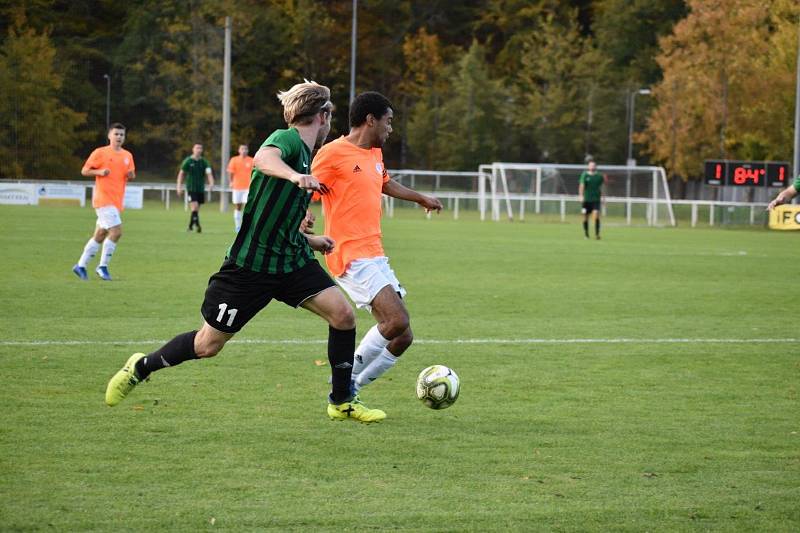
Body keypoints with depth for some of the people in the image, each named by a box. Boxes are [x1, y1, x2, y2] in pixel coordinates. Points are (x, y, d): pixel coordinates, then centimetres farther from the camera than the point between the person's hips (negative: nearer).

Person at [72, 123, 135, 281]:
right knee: (116, 231, -17)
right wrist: (100, 172, -18)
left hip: (116, 201, 7)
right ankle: (103, 266, -5)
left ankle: (81, 266, 19)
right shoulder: (100, 153, -4)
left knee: (100, 235, 10)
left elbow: (132, 174, 23)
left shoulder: (128, 156, 13)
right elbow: (84, 171, -2)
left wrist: (131, 175, 0)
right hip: (103, 199, -7)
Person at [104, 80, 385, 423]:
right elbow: (262, 159, -39)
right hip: (250, 265, -8)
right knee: (208, 345, 3)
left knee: (342, 314, -10)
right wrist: (295, 176, -56)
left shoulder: (303, 154, 15)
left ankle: (341, 402, 5)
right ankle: (140, 367, 28)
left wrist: (308, 240, 27)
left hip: (291, 260, 8)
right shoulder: (288, 139, -12)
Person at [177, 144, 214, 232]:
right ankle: (197, 225, -14)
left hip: (200, 189, 3)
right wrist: (179, 186, -1)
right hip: (191, 188, -3)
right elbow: (181, 174, 4)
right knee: (194, 207, -15)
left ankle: (190, 226, 22)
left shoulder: (203, 162, 3)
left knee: (197, 208, 8)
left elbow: (208, 173, -7)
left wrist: (211, 183, -26)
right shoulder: (188, 161, -3)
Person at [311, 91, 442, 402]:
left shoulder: (375, 154, 18)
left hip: (376, 257, 9)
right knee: (397, 319, -23)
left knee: (401, 338, 2)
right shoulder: (333, 153, -8)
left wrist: (421, 198, 49)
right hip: (352, 257, -9)